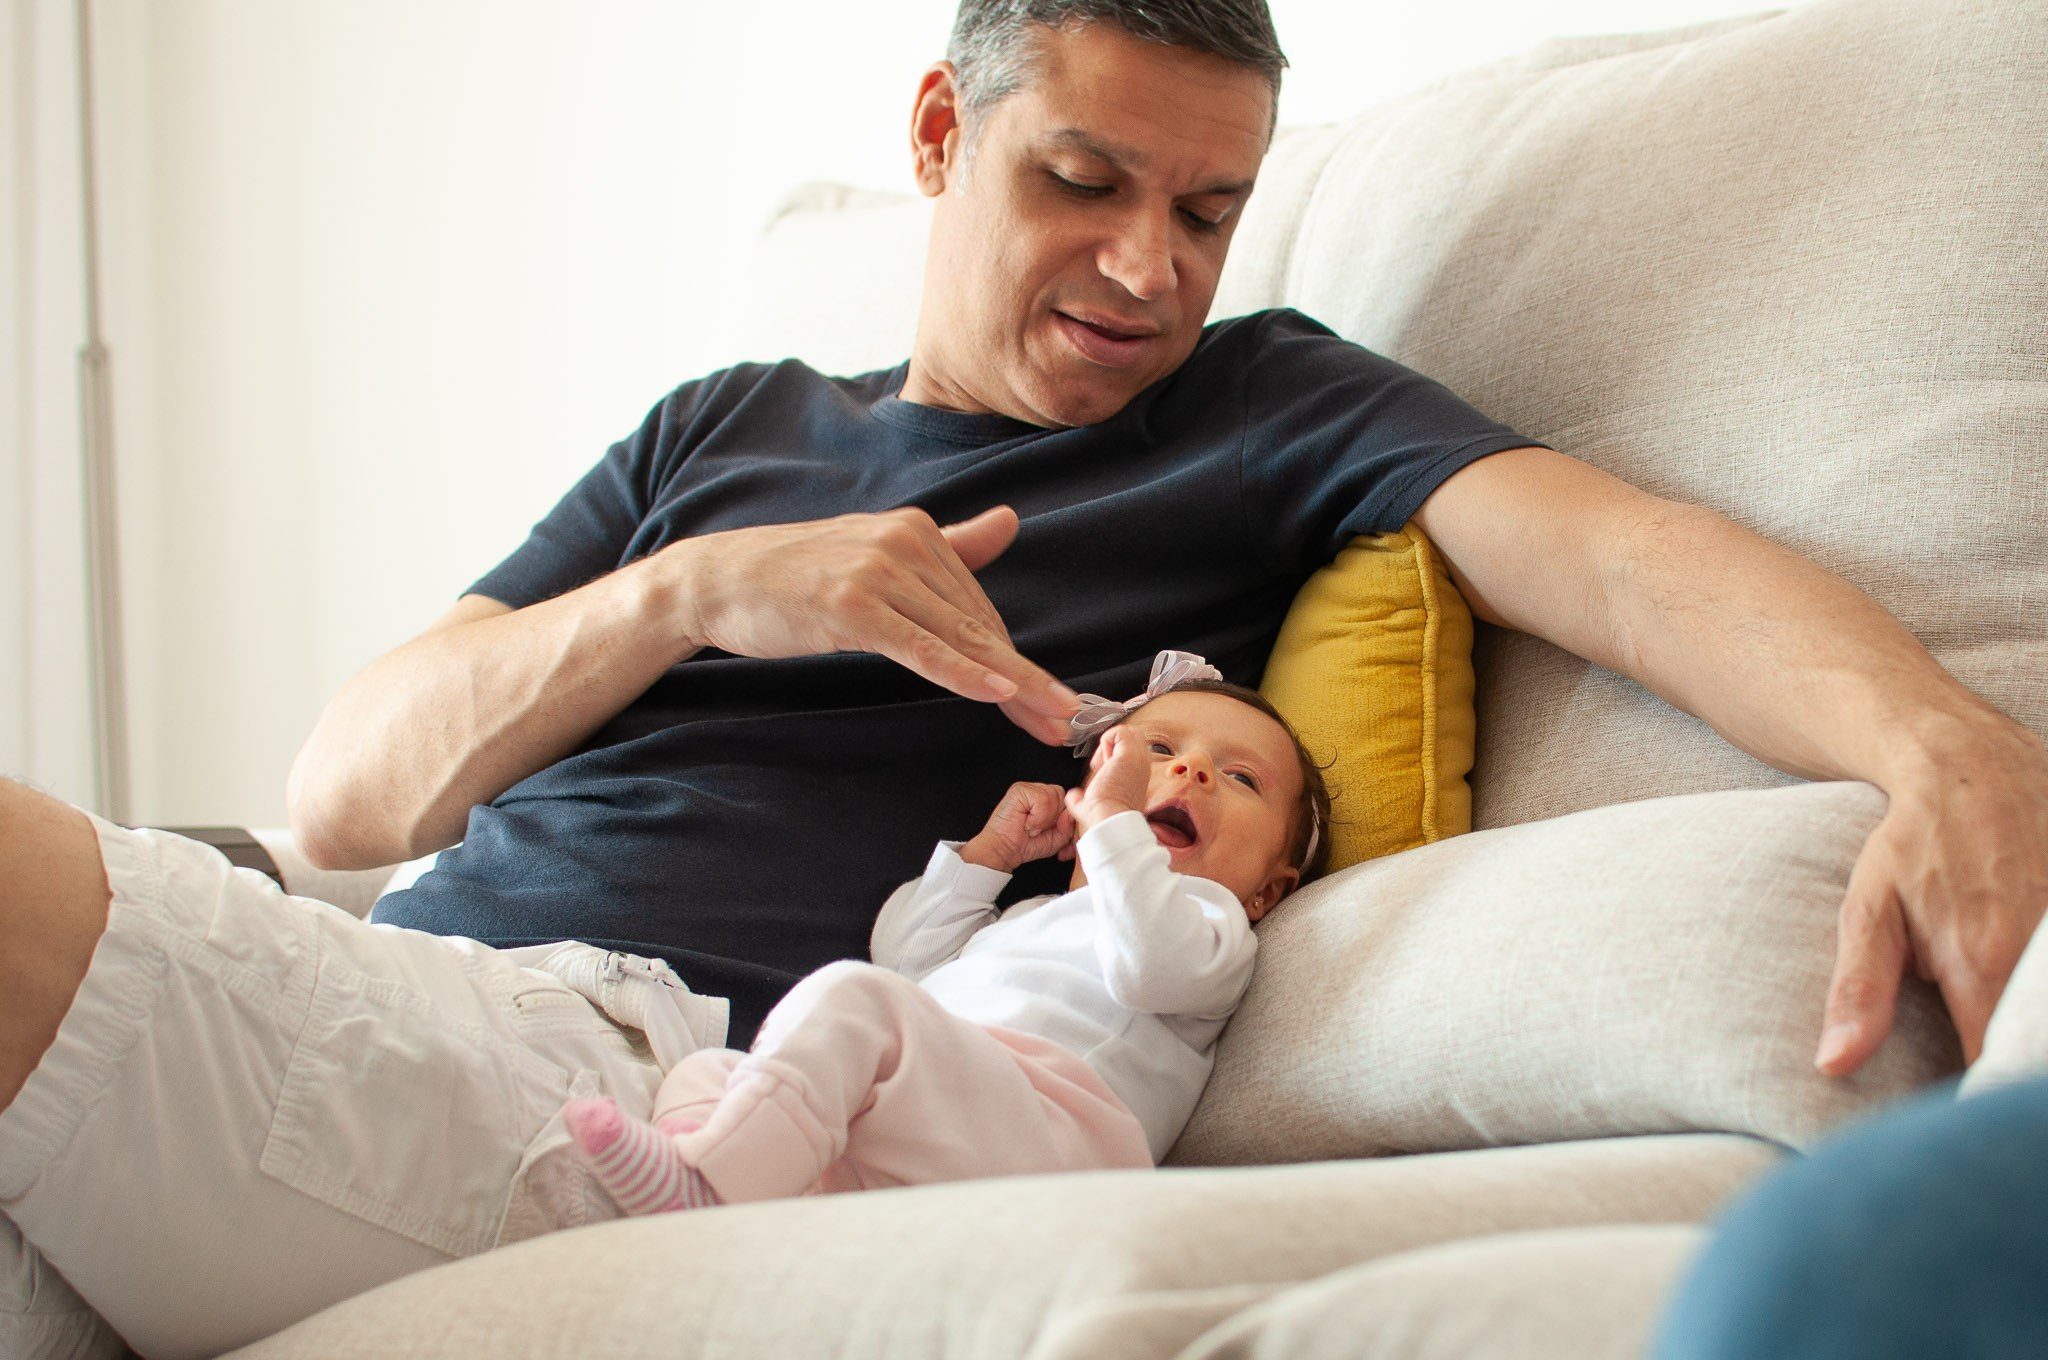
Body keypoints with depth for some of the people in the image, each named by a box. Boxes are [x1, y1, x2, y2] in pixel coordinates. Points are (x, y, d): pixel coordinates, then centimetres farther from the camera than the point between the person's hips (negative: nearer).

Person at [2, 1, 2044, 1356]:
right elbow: (339, 795, 16)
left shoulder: (1271, 416, 16)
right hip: (375, 991, 5)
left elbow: (1618, 551, -4)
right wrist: (687, 593, 0)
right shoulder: (726, 431, 25)